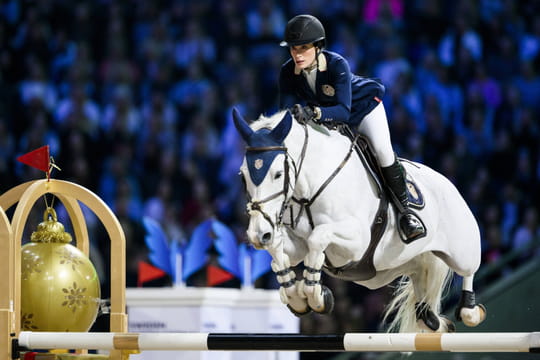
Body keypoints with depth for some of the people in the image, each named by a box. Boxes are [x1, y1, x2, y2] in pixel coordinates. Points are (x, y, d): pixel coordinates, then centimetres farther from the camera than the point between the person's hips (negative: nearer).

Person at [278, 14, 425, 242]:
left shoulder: (337, 65, -36)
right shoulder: (288, 72, -23)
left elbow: (343, 111, -44)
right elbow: (286, 107, -27)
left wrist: (315, 113, -62)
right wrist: (295, 113, -52)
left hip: (363, 106, -5)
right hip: (327, 119, 5)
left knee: (382, 150, -23)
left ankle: (404, 209, -10)